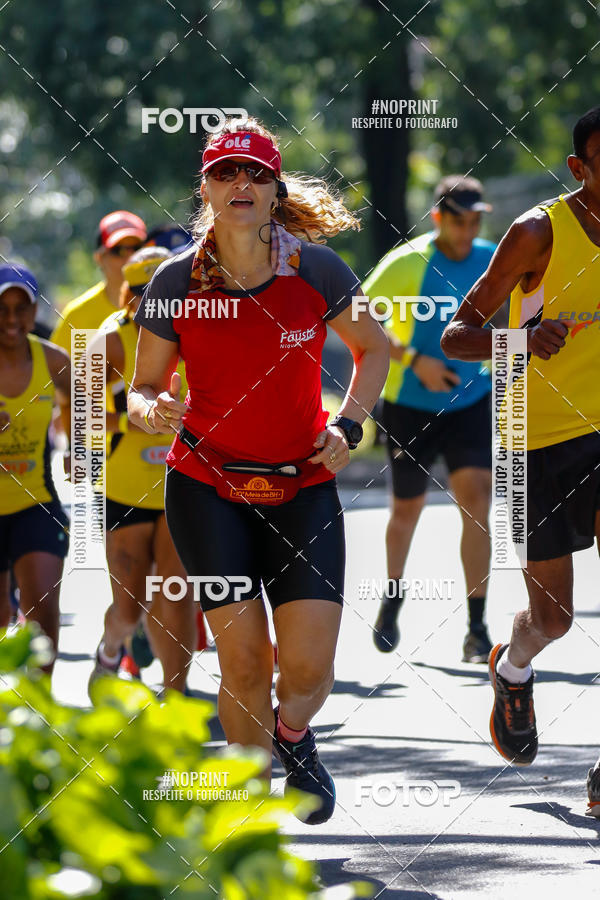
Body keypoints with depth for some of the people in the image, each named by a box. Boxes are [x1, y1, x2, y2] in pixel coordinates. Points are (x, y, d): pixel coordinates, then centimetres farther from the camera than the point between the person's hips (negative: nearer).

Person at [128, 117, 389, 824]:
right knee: (244, 659, -12)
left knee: (309, 666, -9)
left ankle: (292, 733, 27)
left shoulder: (315, 269, -5)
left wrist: (348, 424, -1)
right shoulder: (176, 282, -6)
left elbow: (373, 348, 12)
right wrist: (153, 411, -19)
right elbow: (142, 390, 4)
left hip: (305, 488, 1)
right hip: (208, 487, 0)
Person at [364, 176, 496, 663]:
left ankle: (477, 627, -13)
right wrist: (415, 359, -23)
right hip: (410, 403, -2)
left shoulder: (492, 261, -1)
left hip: (470, 400, 2)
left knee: (476, 499, -15)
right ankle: (393, 597, 39)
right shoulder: (408, 263, -14)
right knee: (408, 508, 10)